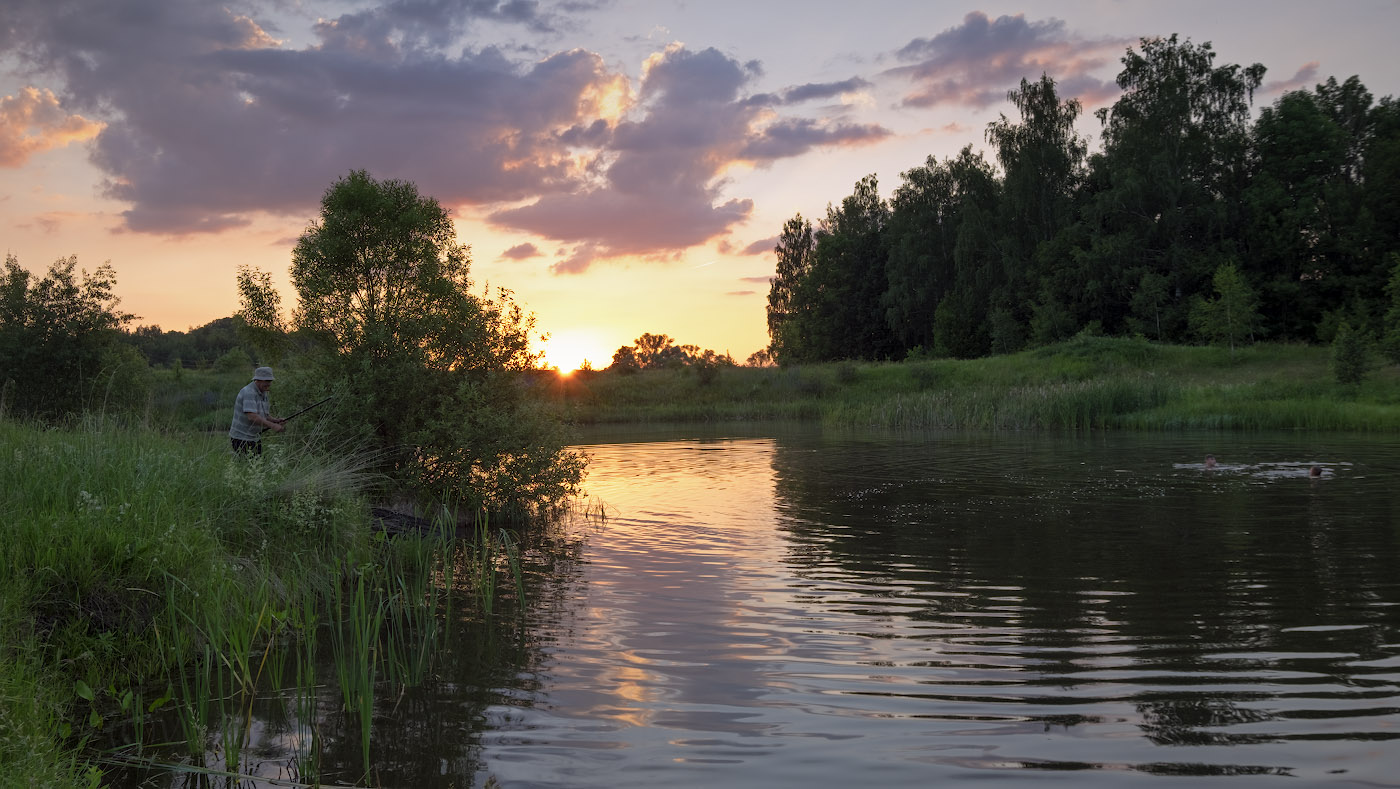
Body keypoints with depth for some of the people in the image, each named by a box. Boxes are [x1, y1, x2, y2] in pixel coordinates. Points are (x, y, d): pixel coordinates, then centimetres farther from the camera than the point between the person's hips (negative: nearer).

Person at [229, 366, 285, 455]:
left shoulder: (263, 394, 9)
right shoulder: (249, 393, -20)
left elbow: (266, 416, 15)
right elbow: (252, 417, -31)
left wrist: (276, 421, -6)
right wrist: (272, 425, -32)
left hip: (255, 438, 9)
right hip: (242, 439, -9)